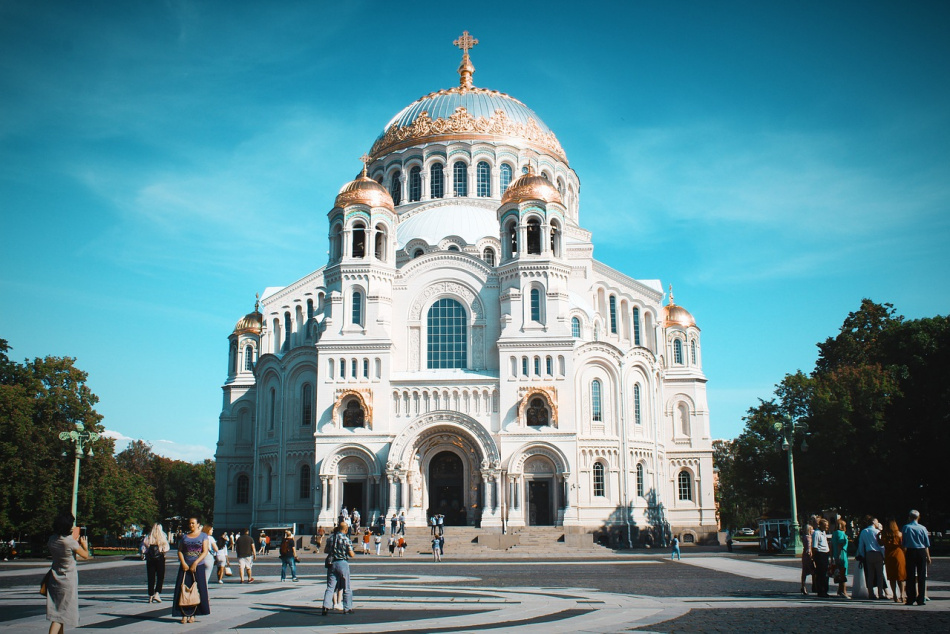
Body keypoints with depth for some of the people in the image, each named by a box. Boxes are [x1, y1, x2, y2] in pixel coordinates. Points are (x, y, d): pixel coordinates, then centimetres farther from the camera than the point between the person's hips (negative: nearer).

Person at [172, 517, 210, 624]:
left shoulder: (203, 536, 5)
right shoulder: (184, 536, 13)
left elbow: (205, 552, -3)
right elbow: (180, 551, 8)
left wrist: (195, 563, -14)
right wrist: (183, 563, -9)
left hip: (198, 566, -2)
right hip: (185, 566, 2)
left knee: (197, 590, -3)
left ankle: (193, 614, 4)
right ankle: (184, 614, -1)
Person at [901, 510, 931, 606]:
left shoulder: (906, 527, -2)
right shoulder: (923, 528, 1)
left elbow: (903, 543, -1)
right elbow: (927, 544, 4)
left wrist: (904, 555, 9)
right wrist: (928, 556, 11)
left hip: (910, 552, -1)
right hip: (922, 552, 1)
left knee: (910, 576, 4)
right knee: (921, 576, 6)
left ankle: (911, 599, 5)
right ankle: (921, 599, 7)